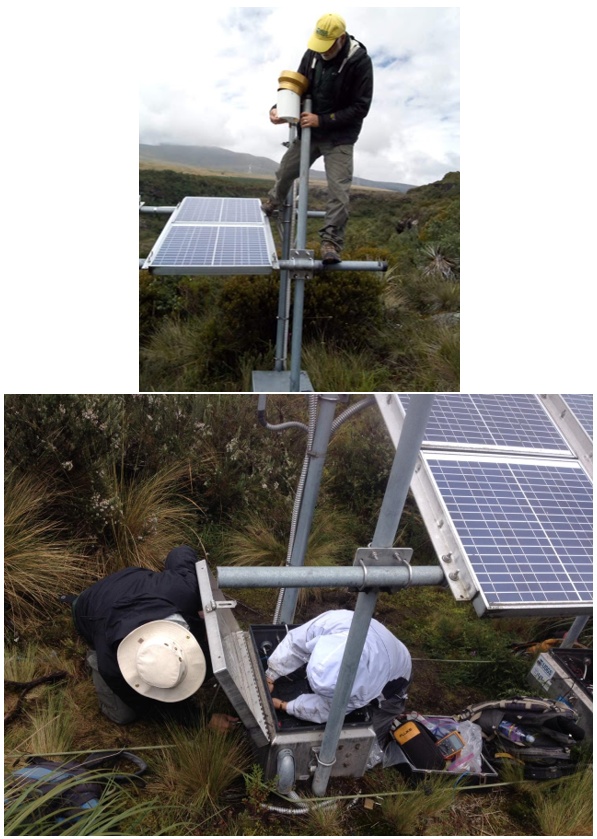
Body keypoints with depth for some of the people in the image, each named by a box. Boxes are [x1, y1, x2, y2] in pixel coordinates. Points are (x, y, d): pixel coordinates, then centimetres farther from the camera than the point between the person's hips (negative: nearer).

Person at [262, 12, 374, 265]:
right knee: (285, 171, 17)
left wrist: (322, 120, -25)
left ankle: (331, 242, -13)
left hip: (339, 137, -5)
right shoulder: (312, 54, -6)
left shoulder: (360, 62, -19)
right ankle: (271, 205, 45)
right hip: (309, 131, 5)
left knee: (338, 191, -16)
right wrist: (279, 108, -16)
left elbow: (360, 108, -19)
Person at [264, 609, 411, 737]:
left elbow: (328, 707, -30)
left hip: (388, 683, -4)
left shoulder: (366, 688, -46)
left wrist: (283, 706, -22)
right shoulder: (331, 622, -43)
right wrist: (270, 677, -25)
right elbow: (295, 644, -24)